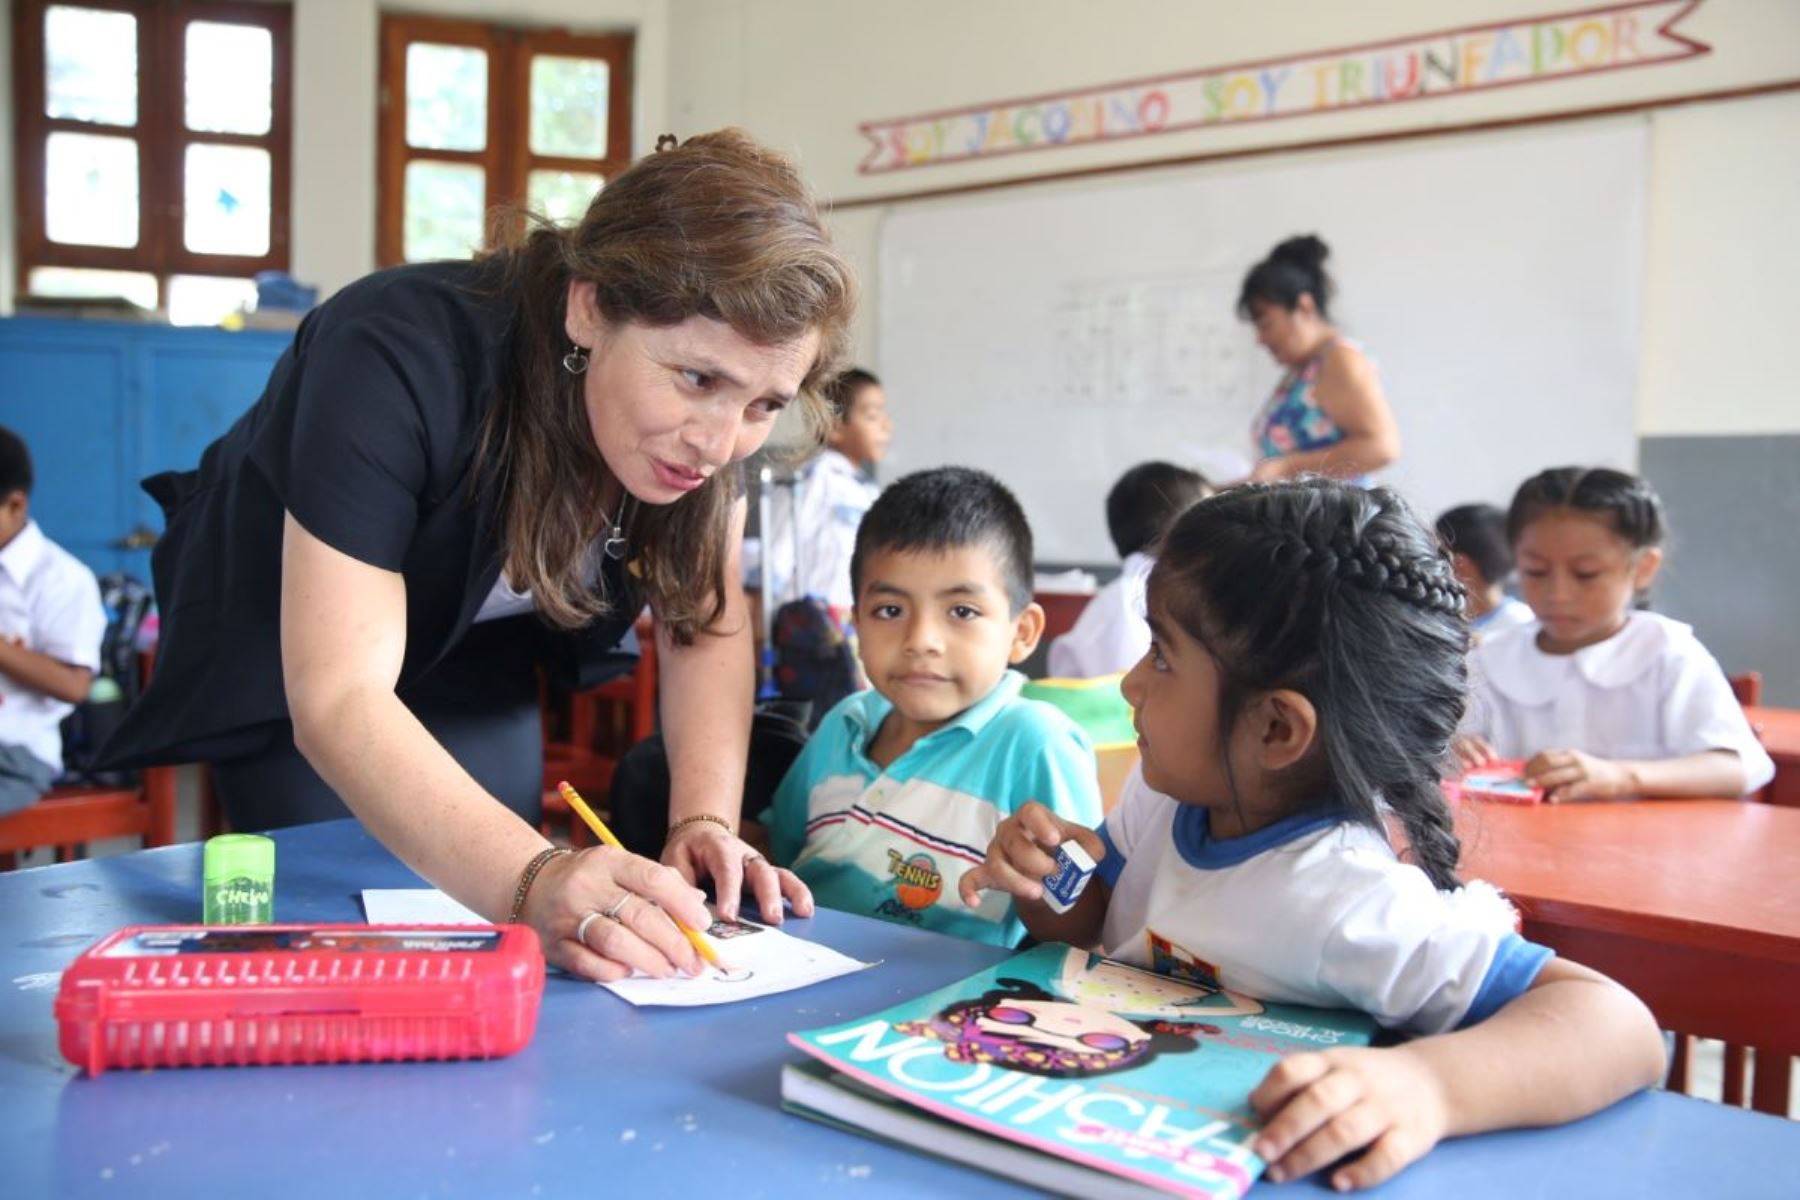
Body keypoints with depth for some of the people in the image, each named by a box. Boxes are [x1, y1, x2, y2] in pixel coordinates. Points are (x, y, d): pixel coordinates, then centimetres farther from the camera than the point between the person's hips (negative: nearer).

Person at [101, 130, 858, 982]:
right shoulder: (397, 359, -39)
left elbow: (705, 624, -16)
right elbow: (338, 698, -44)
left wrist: (705, 822, -33)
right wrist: (532, 880, -59)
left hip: (472, 652, 4)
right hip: (292, 658, -4)